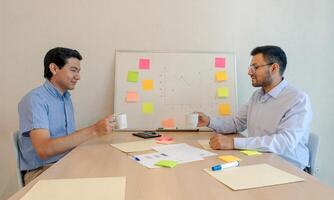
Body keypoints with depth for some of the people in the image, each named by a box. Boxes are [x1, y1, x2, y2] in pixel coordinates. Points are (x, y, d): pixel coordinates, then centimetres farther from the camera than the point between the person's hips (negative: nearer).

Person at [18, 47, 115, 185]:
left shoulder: (66, 97, 12)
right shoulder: (34, 99, -14)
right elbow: (43, 149, -27)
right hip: (41, 171, -7)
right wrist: (93, 130, -30)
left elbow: (69, 138, 11)